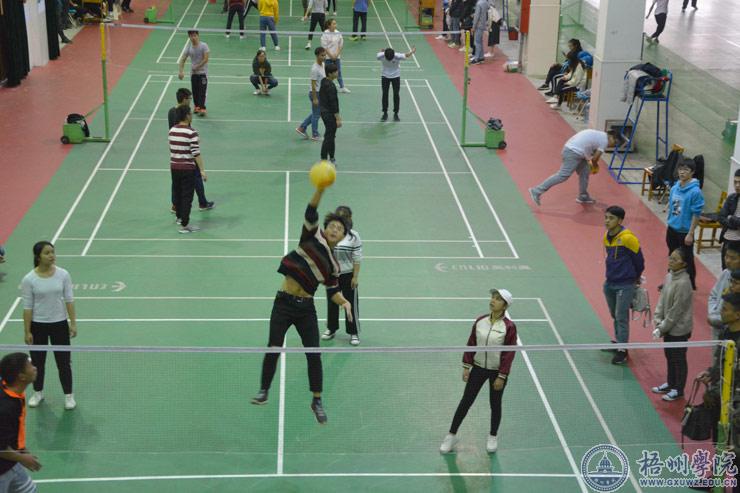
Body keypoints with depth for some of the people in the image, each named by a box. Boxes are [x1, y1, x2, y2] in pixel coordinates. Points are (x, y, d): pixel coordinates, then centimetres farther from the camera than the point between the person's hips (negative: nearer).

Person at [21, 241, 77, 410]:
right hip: (37, 325, 0)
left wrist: (73, 323, -5)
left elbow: (69, 300, -2)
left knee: (64, 361, 6)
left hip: (59, 323, 1)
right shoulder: (29, 280, -11)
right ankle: (38, 393, 34)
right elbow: (27, 307, -8)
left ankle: (69, 395, 20)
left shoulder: (63, 274, -7)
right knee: (37, 361, 13)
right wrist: (27, 331, -7)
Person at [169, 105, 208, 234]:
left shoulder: (172, 131, 2)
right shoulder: (191, 133, -17)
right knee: (187, 196, 0)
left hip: (174, 167, 7)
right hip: (188, 168, -7)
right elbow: (196, 153, -19)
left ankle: (180, 217, 40)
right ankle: (184, 225, 0)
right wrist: (202, 170, -15)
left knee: (177, 193, 21)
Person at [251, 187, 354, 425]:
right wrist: (321, 188, -28)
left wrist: (345, 302, -8)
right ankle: (264, 391, 16)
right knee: (273, 349, -5)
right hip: (283, 303, -2)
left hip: (306, 309, 2)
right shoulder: (312, 237, 1)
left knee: (314, 354, -2)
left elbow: (333, 291, 14)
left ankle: (317, 401, 13)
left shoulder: (333, 265, 8)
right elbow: (311, 211, -13)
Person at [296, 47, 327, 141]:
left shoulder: (322, 65, 5)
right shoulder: (315, 68, -23)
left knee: (315, 114, 20)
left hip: (320, 93, 9)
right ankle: (315, 135, 17)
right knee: (316, 114, 4)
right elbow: (313, 84, -22)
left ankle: (301, 128, 28)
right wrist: (315, 98, -21)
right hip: (315, 94, -9)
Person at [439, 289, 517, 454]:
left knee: (495, 404, 13)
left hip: (497, 372, -3)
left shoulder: (509, 327, -16)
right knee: (465, 401, 6)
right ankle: (452, 435, 17)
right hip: (478, 368, 3)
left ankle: (493, 437, 34)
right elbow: (471, 344, 4)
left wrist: (501, 377, -14)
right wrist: (466, 366, 2)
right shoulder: (480, 321, -4)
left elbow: (509, 354, -13)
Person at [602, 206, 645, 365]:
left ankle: (622, 350, 4)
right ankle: (618, 341, 31)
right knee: (615, 315, 17)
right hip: (609, 283, 6)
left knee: (621, 317, -3)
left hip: (625, 285, -6)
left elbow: (639, 260, -7)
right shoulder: (606, 237, 3)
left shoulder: (627, 238, -17)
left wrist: (635, 278, 7)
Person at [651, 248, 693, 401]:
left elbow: (676, 311, -21)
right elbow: (662, 299, 7)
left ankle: (678, 390, 23)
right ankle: (671, 384, 39)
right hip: (668, 327, 8)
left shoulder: (683, 283, -25)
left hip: (679, 329, -8)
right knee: (669, 356, 21)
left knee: (678, 359, 8)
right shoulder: (669, 275, -1)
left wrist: (662, 329, -15)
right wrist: (658, 321, -1)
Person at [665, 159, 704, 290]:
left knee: (687, 260, 7)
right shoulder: (674, 188, 1)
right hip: (672, 229, 7)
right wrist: (669, 224, 14)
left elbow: (696, 214, -17)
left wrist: (690, 234, -16)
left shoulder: (695, 192, -19)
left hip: (685, 232, -7)